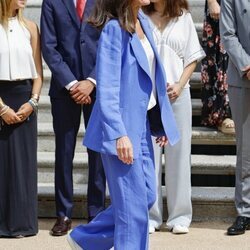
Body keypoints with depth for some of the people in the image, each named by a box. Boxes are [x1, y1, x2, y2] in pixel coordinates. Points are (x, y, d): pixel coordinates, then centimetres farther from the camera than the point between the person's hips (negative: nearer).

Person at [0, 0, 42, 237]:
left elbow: (38, 71, 9)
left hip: (24, 98, 3)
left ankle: (21, 220, 12)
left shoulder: (29, 27, 7)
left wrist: (32, 102, -5)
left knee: (24, 160, 3)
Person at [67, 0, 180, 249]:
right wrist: (119, 134, -24)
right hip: (123, 128, -9)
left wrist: (161, 122, 15)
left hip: (142, 123, 9)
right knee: (133, 204, -2)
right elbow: (107, 89, -19)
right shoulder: (114, 29, -16)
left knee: (147, 195, 14)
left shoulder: (142, 22, 9)